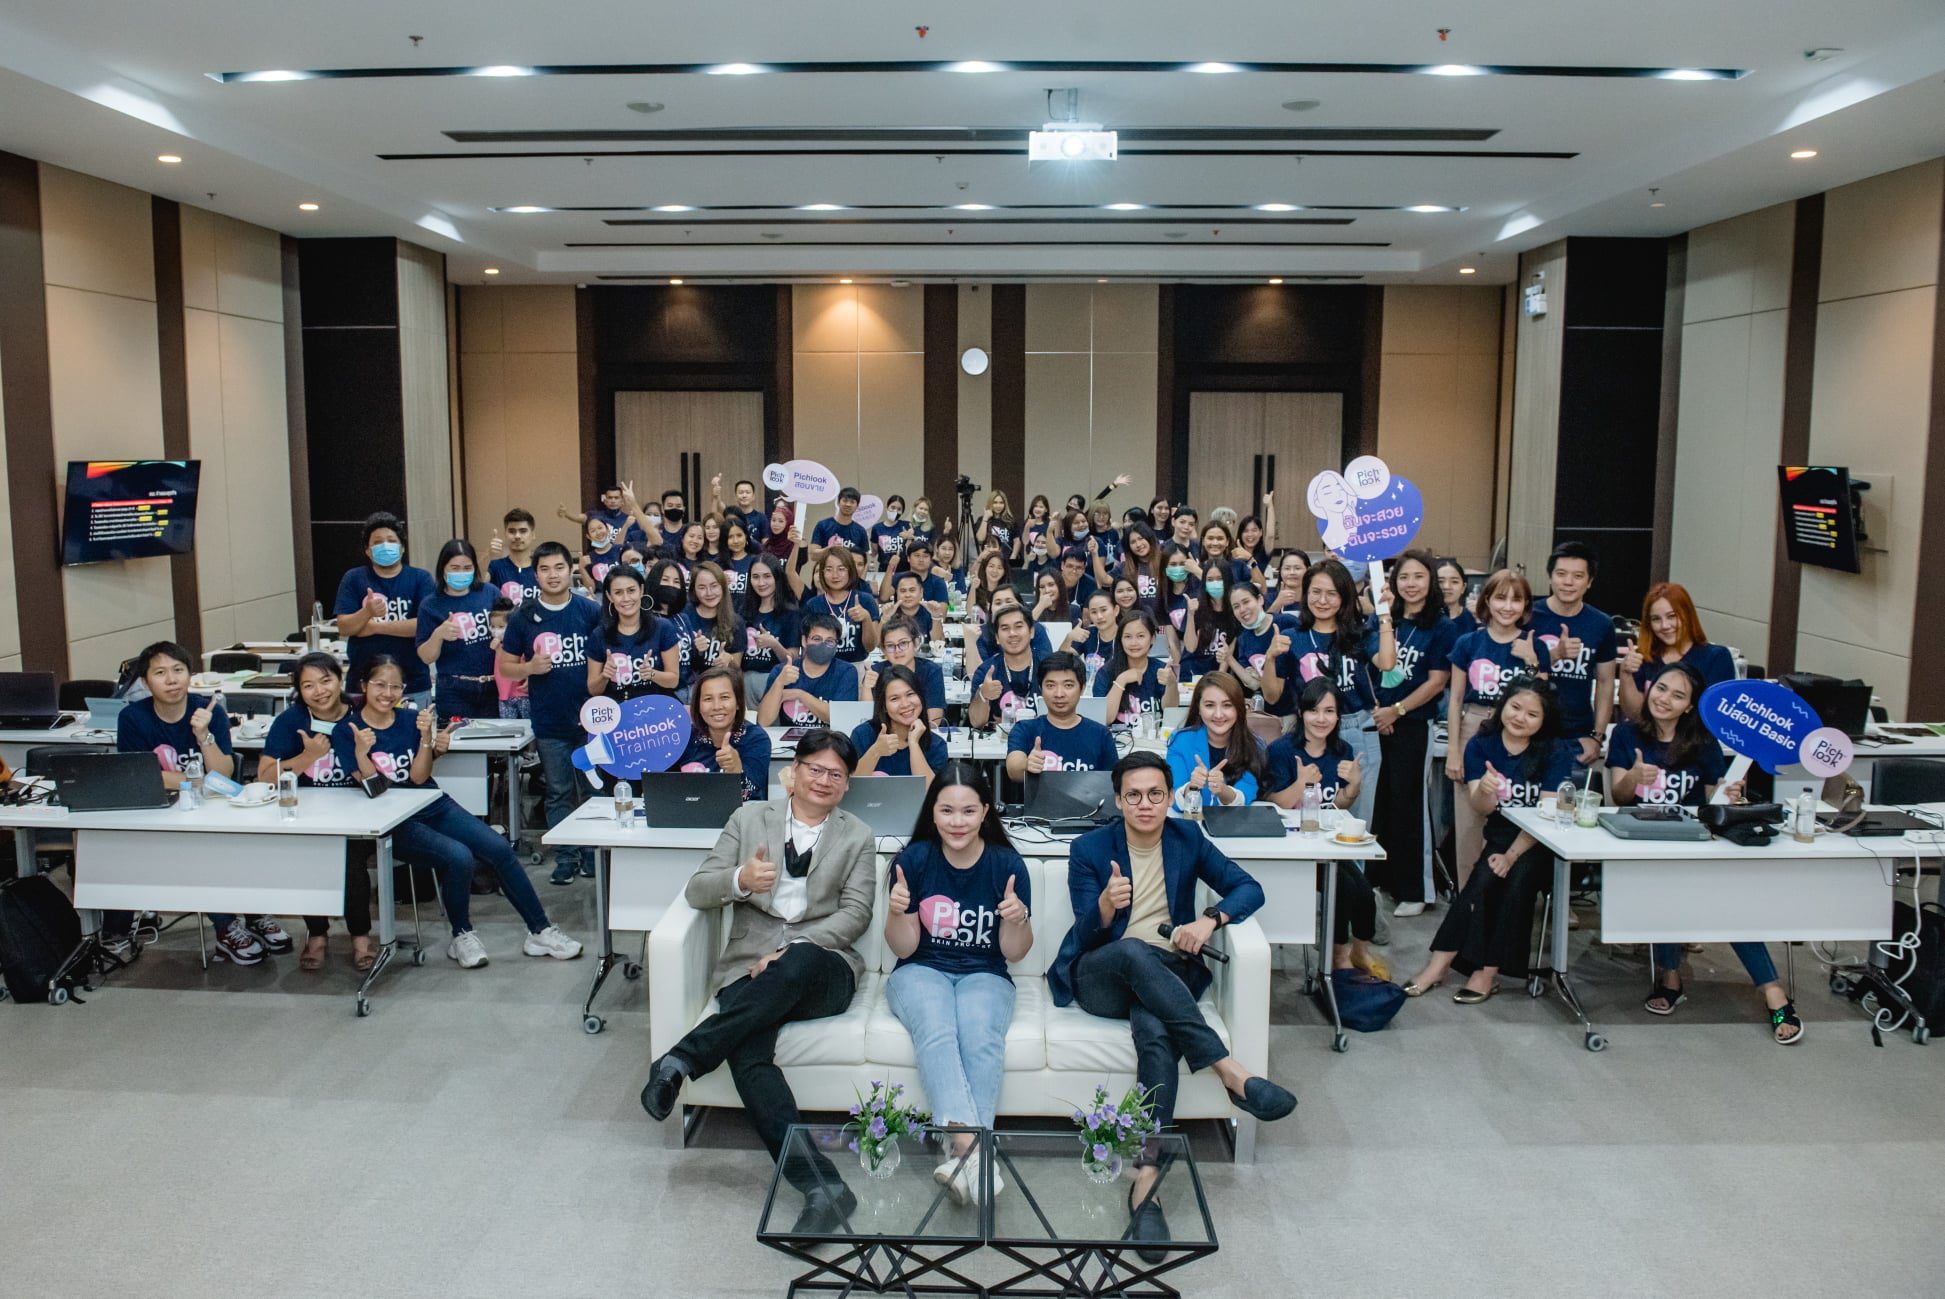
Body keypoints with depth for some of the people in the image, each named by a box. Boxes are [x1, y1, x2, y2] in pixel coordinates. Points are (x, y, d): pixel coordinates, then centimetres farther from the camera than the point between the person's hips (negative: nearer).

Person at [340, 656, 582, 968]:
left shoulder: (411, 719, 5)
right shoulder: (346, 731, -3)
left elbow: (418, 777, -2)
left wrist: (427, 738, -16)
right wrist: (361, 752, -27)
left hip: (435, 807, 4)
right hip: (393, 823, -4)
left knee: (499, 849, -15)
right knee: (459, 857, -29)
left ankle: (540, 931, -6)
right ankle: (462, 936, -5)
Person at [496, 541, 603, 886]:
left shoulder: (591, 611, 0)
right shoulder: (523, 618, 3)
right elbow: (505, 666, 8)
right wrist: (530, 668, -14)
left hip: (589, 718, -1)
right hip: (550, 723, 1)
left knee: (593, 789, 7)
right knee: (559, 793, 9)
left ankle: (593, 853, 19)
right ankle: (566, 857, 17)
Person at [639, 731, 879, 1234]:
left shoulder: (858, 837, 16)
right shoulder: (749, 818, 17)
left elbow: (855, 914, 4)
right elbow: (697, 891, 8)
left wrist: (794, 949, -12)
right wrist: (739, 880, -16)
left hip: (822, 970, 0)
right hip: (750, 970, 1)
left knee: (797, 964, -40)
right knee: (747, 1055, -32)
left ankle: (680, 1061, -32)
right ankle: (821, 1186, -40)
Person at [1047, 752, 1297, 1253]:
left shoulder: (1187, 839, 9)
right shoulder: (1089, 849, 2)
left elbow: (1249, 888, 4)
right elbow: (1087, 936, -6)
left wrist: (1209, 919, -17)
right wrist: (1106, 906, -30)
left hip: (1166, 977, 1)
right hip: (1099, 980, -1)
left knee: (1157, 1031, -37)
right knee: (1135, 952, -39)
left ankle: (1146, 1180, -42)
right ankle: (1231, 1073, -39)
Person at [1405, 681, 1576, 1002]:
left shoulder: (1556, 752, -6)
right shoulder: (1481, 745, 0)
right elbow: (1481, 808, -8)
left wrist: (1512, 855, -22)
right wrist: (1484, 790, -32)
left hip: (1542, 844, -2)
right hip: (1501, 837, 2)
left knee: (1518, 877, -31)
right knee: (1485, 878, -27)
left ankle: (1485, 970, -24)